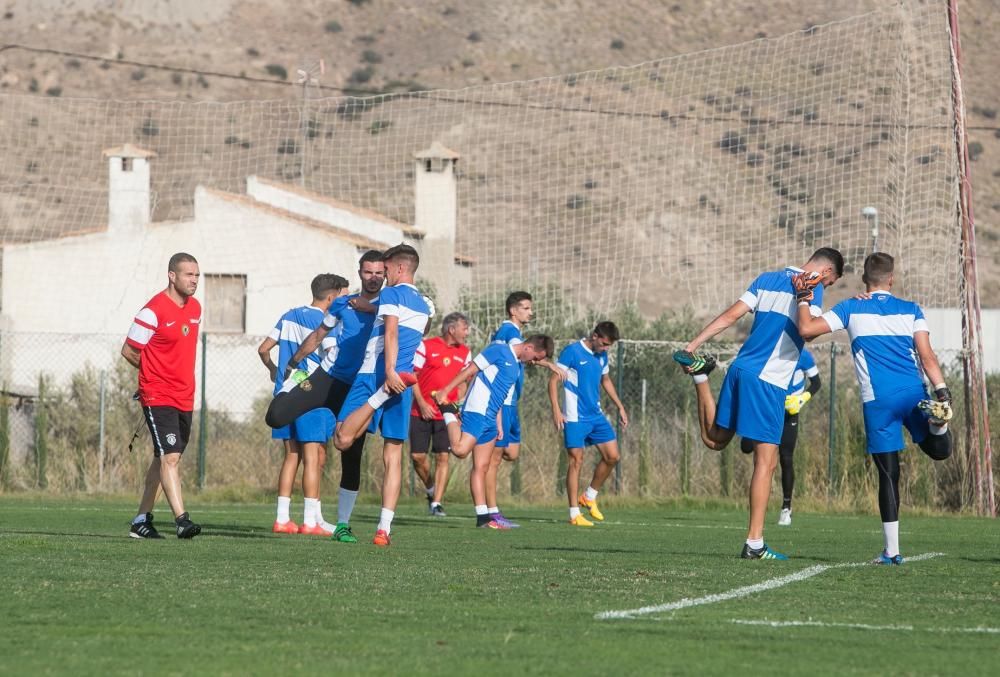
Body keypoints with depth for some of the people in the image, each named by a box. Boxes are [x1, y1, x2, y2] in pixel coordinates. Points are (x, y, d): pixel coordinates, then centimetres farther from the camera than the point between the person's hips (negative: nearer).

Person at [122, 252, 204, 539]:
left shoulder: (195, 308, 10)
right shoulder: (154, 310, -13)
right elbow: (128, 351, -6)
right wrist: (155, 372, 7)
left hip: (184, 397, 8)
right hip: (158, 397, -8)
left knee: (163, 459, 13)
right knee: (171, 456, -17)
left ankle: (142, 520, 22)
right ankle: (181, 519, -24)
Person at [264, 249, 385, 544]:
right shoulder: (343, 304, 10)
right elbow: (318, 335, 22)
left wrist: (368, 307, -23)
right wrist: (293, 363, 22)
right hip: (328, 377, 2)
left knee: (351, 460, -1)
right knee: (276, 417, -17)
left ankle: (343, 526, 9)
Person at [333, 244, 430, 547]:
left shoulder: (391, 294, -1)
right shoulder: (424, 306, 22)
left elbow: (391, 332, -16)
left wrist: (389, 371, -27)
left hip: (374, 374, -7)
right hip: (403, 380, 7)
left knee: (343, 440, -18)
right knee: (393, 456, 3)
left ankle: (379, 397, -36)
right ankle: (384, 529, -2)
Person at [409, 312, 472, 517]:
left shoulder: (464, 353, 10)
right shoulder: (426, 346, -3)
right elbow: (413, 375, -2)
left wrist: (458, 404, -1)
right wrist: (421, 403, -9)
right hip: (422, 412, -2)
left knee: (442, 457, -5)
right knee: (417, 456, -3)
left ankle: (436, 503, -1)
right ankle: (431, 490, 22)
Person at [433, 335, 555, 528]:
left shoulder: (518, 367, 21)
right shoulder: (499, 351, -5)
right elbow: (470, 370, -9)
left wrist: (499, 423, 20)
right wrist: (446, 390, -14)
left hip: (489, 419, 9)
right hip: (476, 412, -9)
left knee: (481, 468, 7)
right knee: (460, 450, -26)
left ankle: (483, 517, 4)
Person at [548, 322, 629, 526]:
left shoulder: (602, 355, 10)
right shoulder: (572, 352, -11)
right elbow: (553, 380, -10)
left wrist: (620, 406, 24)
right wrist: (556, 410, -18)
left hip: (596, 416, 7)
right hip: (575, 418, -7)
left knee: (612, 456, 2)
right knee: (576, 460, -7)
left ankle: (589, 497, 20)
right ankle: (574, 514, -2)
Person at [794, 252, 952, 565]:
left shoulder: (851, 309, 7)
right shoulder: (910, 310, 12)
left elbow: (806, 329, -1)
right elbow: (927, 356, 1)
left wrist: (803, 299, 15)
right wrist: (942, 392, -3)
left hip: (878, 400, -1)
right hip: (914, 394, 1)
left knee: (889, 474, 3)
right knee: (939, 450, 17)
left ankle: (891, 550, 0)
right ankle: (936, 420, -20)